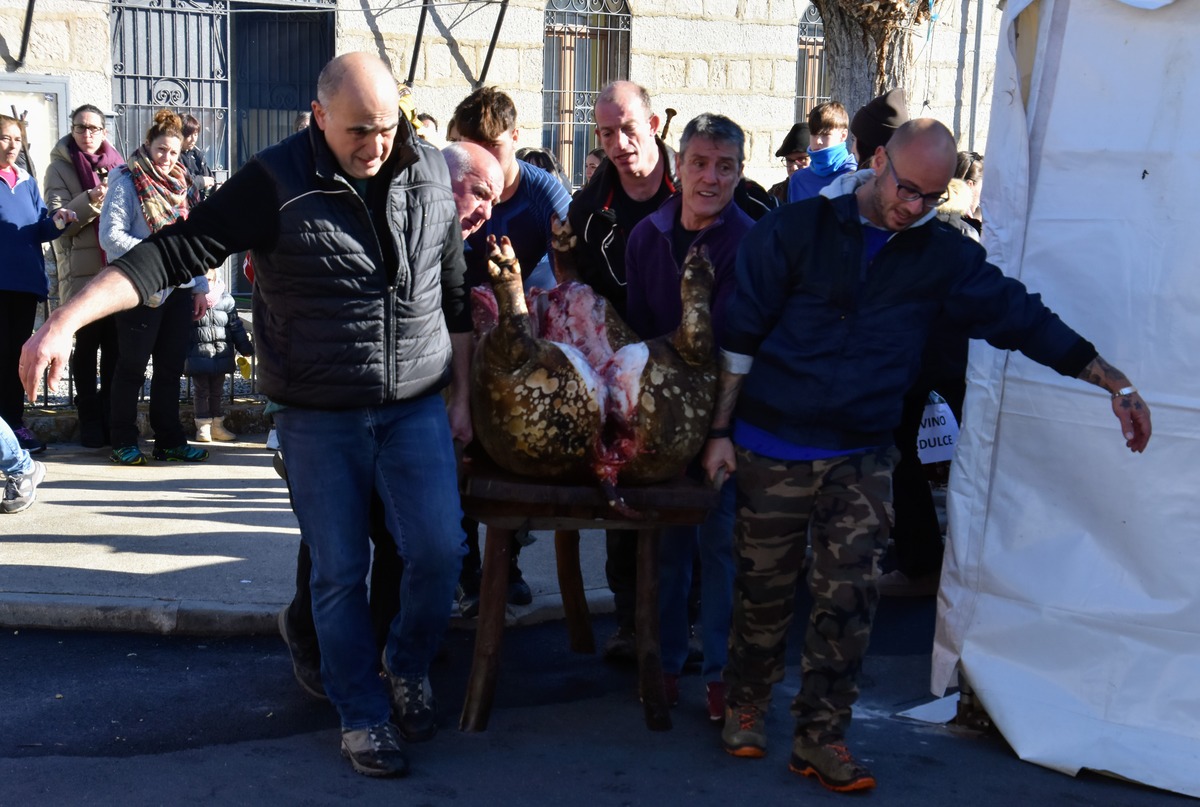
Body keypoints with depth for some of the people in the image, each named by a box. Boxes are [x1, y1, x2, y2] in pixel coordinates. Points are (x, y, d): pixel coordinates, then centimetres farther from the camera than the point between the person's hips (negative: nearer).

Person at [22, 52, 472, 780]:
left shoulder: (432, 174, 0)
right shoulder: (278, 183, -11)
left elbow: (455, 293, 9)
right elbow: (177, 253, -15)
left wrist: (462, 395, 10)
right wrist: (67, 322, -24)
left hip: (417, 407, 3)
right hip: (319, 419, -2)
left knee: (440, 550, -3)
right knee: (339, 571, 4)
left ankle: (408, 669, 26)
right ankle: (362, 715, 22)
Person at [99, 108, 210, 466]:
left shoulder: (181, 184, 14)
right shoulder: (128, 182, -6)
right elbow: (110, 235, -14)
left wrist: (200, 285, 13)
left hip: (179, 289, 6)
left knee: (171, 368, 11)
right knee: (132, 367, 2)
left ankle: (169, 441, 18)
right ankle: (123, 443, 11)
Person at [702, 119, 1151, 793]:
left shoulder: (943, 256, 3)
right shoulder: (796, 230, -5)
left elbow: (1023, 318, 4)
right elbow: (741, 334, -2)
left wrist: (1115, 383, 0)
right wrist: (721, 430, -3)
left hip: (860, 459, 2)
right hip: (771, 452, -2)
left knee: (849, 598, -2)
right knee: (764, 590, 9)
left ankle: (821, 737, 12)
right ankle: (747, 707, 31)